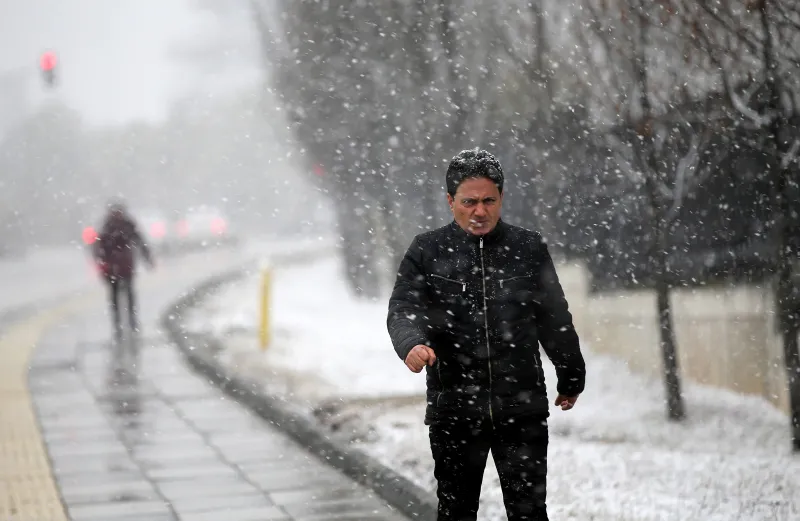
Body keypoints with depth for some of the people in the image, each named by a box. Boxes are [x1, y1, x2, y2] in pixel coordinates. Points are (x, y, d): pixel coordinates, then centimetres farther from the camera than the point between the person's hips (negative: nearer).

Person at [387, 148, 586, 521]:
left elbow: (555, 319, 15)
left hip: (523, 409, 0)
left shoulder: (529, 249, 6)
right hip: (454, 410, 0)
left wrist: (571, 377, 23)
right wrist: (412, 344, -29)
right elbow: (403, 309, -7)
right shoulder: (427, 251, 3)